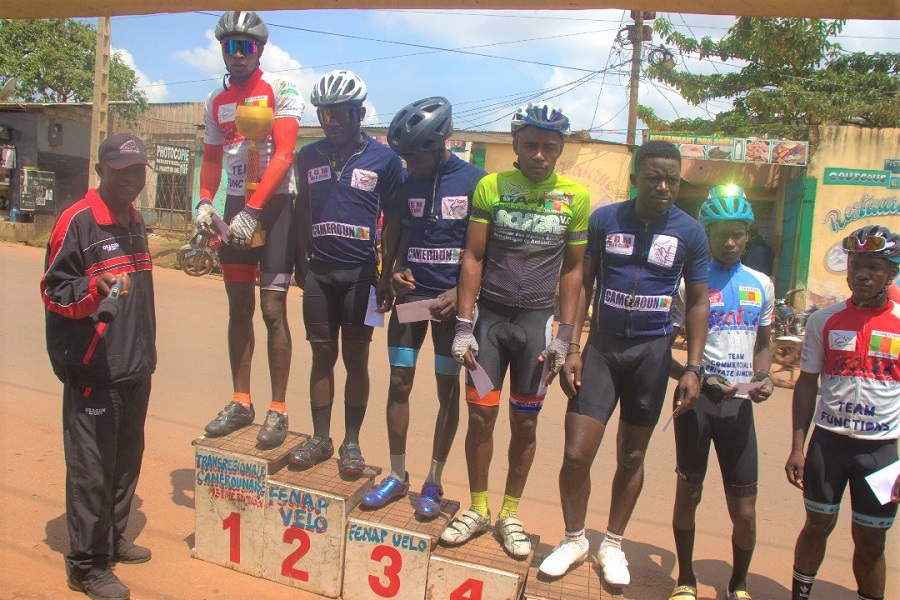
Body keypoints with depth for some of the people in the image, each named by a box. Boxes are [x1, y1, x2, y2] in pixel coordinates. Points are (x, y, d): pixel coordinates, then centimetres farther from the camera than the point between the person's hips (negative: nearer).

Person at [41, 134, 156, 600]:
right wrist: (95, 288, -31)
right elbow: (52, 291, -12)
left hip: (134, 369, 8)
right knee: (91, 467, -1)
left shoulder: (135, 222, 15)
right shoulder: (78, 221, -11)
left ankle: (113, 539, 33)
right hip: (93, 371, -8)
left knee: (126, 459, 16)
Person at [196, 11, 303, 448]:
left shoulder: (280, 91, -6)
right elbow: (211, 159, 17)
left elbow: (283, 155, -15)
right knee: (239, 309, 9)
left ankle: (277, 411, 3)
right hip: (236, 205, 6)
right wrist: (205, 202, -2)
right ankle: (240, 403, 19)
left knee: (272, 311, -7)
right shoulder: (216, 102, 12)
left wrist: (253, 210, -22)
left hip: (275, 204, -6)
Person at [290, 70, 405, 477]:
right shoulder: (308, 157, 7)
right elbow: (302, 210, 15)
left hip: (360, 273, -3)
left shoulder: (383, 159, -2)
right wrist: (301, 262, 10)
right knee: (322, 355, 8)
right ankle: (320, 438, 19)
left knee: (355, 358, 4)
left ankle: (351, 443, 14)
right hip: (318, 271, 3)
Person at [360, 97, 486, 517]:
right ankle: (397, 475, 19)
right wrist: (392, 274, -6)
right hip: (410, 294, 3)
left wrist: (461, 293, -15)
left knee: (448, 389, 5)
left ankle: (433, 481, 18)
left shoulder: (474, 180, -7)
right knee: (399, 383, 5)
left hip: (450, 298, -3)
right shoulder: (404, 181, 3)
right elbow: (392, 238, 12)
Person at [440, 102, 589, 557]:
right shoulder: (490, 187, -3)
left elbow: (572, 269, 5)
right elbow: (473, 257, -2)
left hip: (537, 320, 0)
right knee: (481, 416, 4)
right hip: (489, 315, 0)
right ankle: (477, 509, 24)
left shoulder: (575, 198, -1)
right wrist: (463, 325, -7)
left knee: (525, 422, 9)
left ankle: (510, 513, 26)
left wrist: (565, 335, 0)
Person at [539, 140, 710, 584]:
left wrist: (693, 367, -4)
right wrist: (572, 348, -5)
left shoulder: (690, 233, -2)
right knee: (576, 454, -4)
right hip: (602, 347, 0)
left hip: (651, 351, 1)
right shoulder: (604, 220, -4)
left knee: (632, 456, 12)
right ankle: (574, 539, 22)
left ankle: (613, 545, 31)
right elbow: (583, 283, 2)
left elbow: (697, 302, 3)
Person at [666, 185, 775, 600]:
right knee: (689, 493, 9)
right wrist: (694, 379, -18)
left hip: (739, 404, 3)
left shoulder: (761, 285, 9)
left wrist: (763, 379, 1)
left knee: (744, 512, 5)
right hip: (698, 400, -3)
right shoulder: (691, 282, -4)